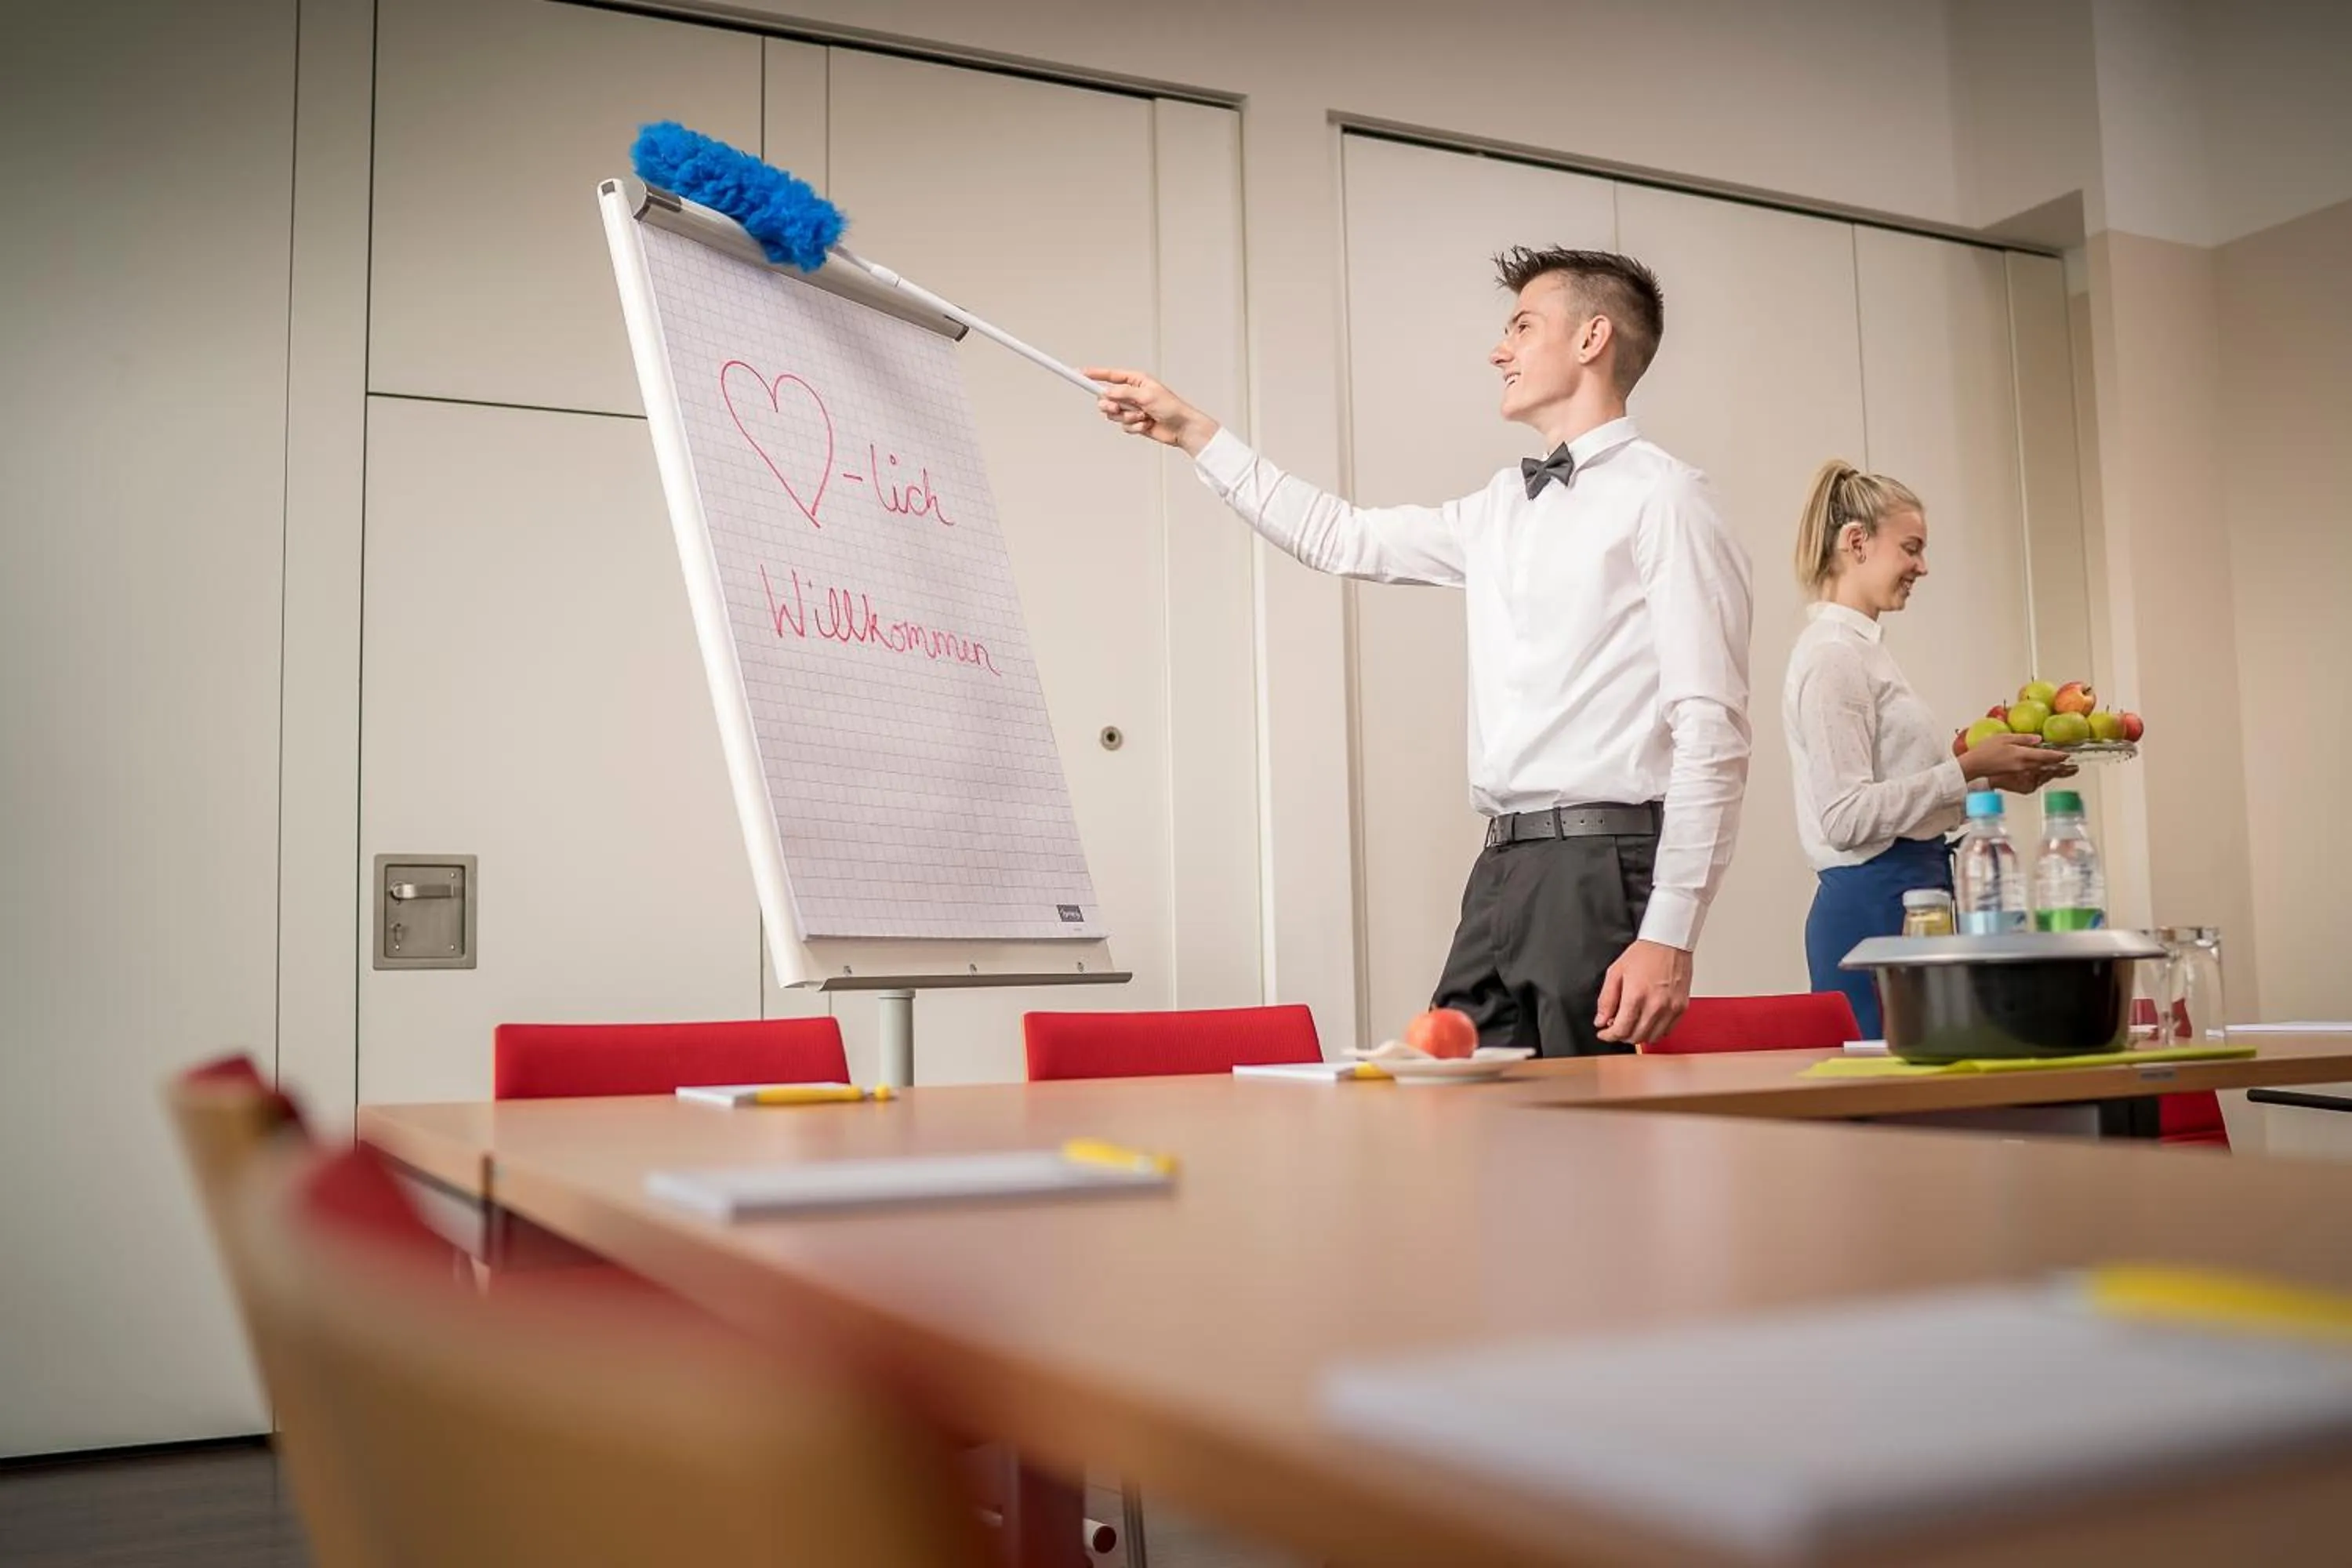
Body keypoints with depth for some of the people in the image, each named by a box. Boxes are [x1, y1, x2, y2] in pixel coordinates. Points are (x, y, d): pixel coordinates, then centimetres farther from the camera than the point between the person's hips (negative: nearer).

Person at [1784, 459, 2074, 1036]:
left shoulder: (1863, 647, 17)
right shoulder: (1832, 654, -12)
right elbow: (1845, 816, -19)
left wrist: (1995, 777, 9)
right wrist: (1969, 767, -17)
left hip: (1911, 895, 10)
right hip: (1875, 905, -10)